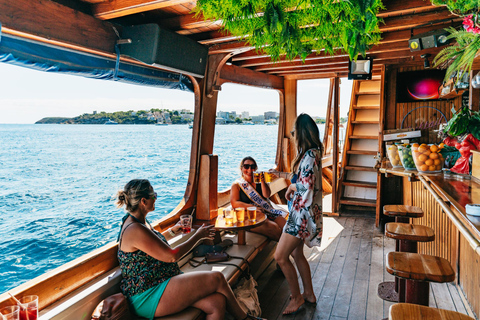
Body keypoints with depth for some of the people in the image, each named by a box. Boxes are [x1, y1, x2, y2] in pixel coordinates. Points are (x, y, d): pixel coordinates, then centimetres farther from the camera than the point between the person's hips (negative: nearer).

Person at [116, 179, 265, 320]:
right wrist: (198, 236, -9)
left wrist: (173, 230, 29)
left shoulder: (139, 221, 12)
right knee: (217, 278, -15)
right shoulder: (135, 230, -20)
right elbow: (171, 256, -20)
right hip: (148, 297, -10)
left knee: (217, 302, -11)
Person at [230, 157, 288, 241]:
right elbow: (234, 203, -6)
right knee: (274, 227, -28)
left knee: (285, 225, -22)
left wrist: (262, 181, -9)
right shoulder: (237, 185, 7)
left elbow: (267, 195, 5)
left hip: (268, 211, 5)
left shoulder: (258, 181, 19)